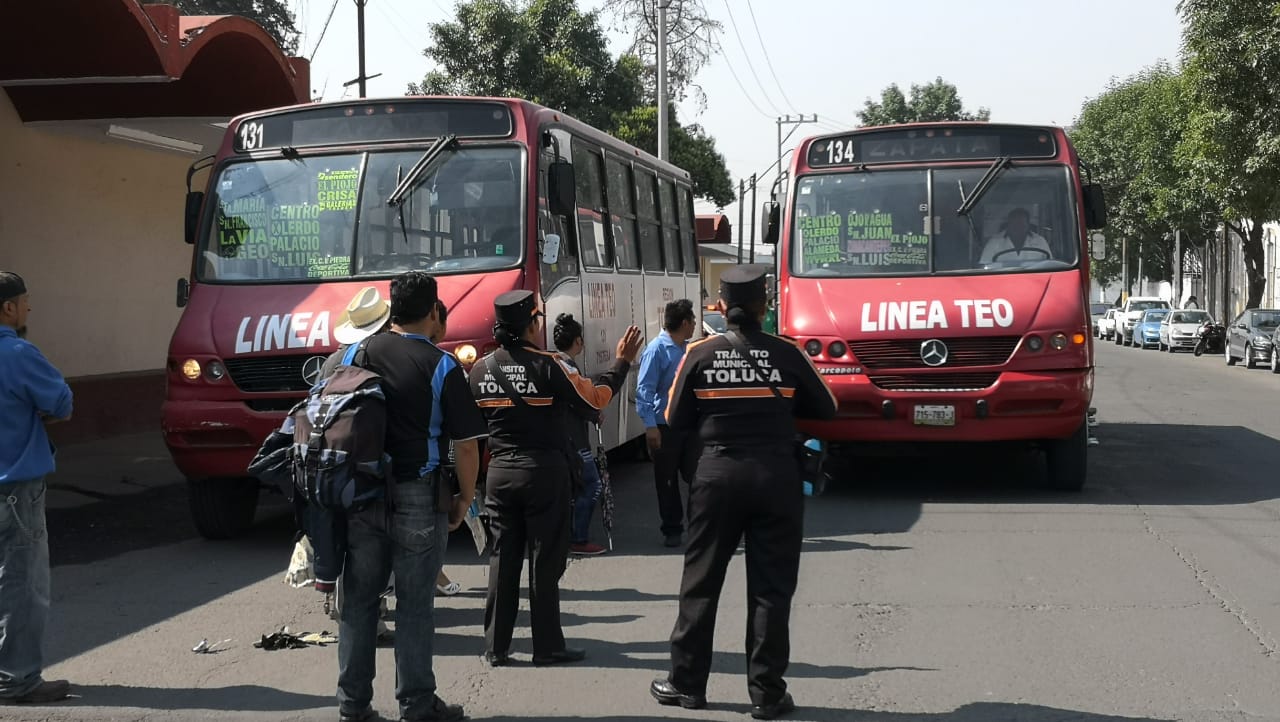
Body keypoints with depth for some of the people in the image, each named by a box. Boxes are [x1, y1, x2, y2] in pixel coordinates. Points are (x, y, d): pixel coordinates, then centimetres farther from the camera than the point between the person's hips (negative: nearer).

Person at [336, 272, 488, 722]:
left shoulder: (359, 354, 4)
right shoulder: (441, 367, -9)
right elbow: (465, 445, -11)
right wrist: (464, 499, 2)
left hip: (361, 493, 4)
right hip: (418, 498, -4)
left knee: (358, 600, 11)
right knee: (414, 604, 4)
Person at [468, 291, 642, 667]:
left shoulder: (480, 370, 2)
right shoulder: (548, 366, -13)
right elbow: (595, 398, -7)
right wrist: (622, 362, 4)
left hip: (500, 474, 5)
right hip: (544, 473, -4)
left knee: (502, 559, 9)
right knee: (545, 562, 3)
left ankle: (496, 647, 11)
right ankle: (547, 646, 8)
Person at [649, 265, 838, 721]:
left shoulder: (700, 354, -2)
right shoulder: (786, 354, -4)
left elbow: (676, 420, 4)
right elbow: (825, 409, 7)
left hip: (718, 473, 1)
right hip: (776, 474, -1)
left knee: (701, 581, 11)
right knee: (771, 587, 5)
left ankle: (687, 683, 18)